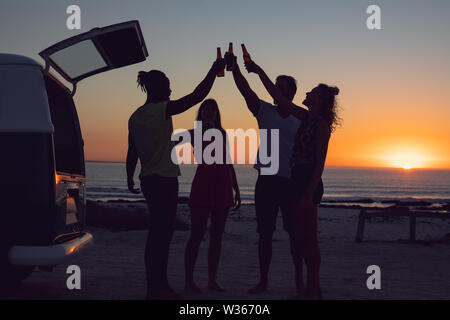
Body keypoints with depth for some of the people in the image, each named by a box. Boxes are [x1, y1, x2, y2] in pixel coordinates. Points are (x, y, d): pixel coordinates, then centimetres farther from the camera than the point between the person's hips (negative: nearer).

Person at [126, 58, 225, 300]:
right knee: (161, 234, -5)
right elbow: (197, 95, -12)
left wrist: (129, 179, 26)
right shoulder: (163, 109, -12)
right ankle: (155, 289, -2)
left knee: (159, 233, 15)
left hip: (147, 180, 8)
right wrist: (214, 70, -2)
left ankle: (159, 285, 23)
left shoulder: (135, 117, 10)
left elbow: (132, 154, 15)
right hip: (165, 180, -8)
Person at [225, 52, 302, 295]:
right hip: (266, 181, 1)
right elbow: (245, 90, -7)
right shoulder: (265, 111, 7)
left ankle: (299, 280, 14)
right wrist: (235, 67, -21)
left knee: (295, 234, 3)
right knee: (265, 233, 5)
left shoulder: (301, 120, 6)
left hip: (291, 183, -1)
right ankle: (263, 280, 15)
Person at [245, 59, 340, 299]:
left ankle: (313, 290, -1)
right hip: (299, 179, 9)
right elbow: (279, 98, 18)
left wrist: (309, 192, -20)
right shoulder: (306, 118, 14)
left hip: (309, 181, -9)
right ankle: (313, 288, 17)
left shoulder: (321, 125, -9)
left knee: (308, 237, -6)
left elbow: (320, 164, -14)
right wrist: (260, 72, 18)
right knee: (302, 237, 10)